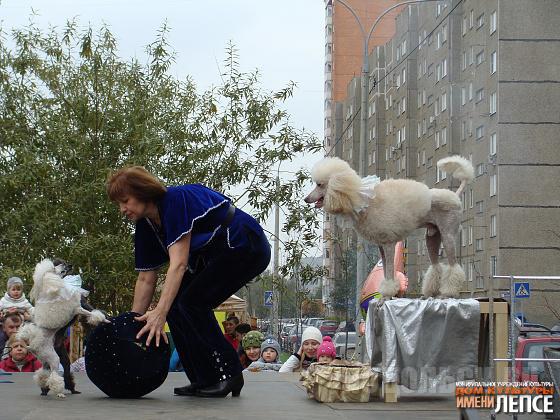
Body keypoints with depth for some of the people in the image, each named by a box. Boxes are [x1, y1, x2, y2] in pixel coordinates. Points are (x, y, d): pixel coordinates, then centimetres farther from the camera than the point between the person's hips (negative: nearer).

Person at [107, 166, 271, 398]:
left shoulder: (176, 200, -25)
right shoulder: (145, 226, 1)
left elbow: (179, 263, -33)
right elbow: (145, 279, 5)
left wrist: (159, 313, -39)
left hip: (247, 247, -9)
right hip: (214, 257, 9)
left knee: (192, 302, -18)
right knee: (174, 303, -3)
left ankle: (227, 374, -9)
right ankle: (203, 380, 3)